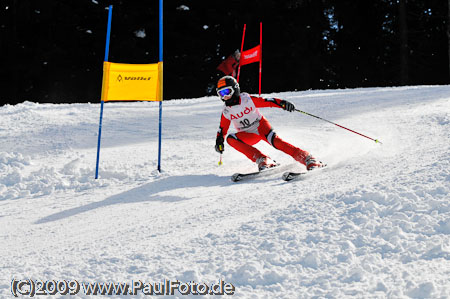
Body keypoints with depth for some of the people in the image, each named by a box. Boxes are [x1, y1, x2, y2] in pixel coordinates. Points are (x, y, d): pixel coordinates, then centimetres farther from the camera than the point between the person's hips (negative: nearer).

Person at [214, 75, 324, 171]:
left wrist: (282, 103, -37)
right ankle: (262, 160, -29)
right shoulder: (226, 111, -5)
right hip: (248, 136, 4)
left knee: (275, 141, -32)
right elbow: (223, 128, 9)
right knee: (231, 139, -26)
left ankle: (307, 158, -32)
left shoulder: (247, 99, -16)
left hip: (261, 126, -4)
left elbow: (267, 102, -21)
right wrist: (219, 141, -4)